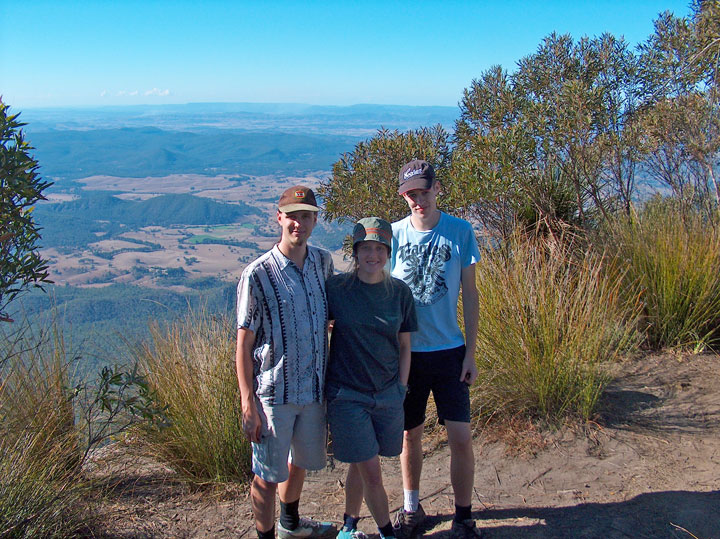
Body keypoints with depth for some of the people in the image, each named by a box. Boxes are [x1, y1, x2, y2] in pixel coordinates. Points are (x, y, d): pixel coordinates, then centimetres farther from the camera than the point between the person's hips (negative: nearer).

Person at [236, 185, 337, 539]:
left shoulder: (323, 262, 2)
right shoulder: (257, 274, -14)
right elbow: (243, 344, -11)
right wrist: (248, 404, -15)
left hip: (315, 387, 6)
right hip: (274, 392, -6)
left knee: (301, 460, 24)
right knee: (268, 473, 6)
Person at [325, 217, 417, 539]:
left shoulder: (400, 292, 0)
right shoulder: (335, 288, -8)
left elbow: (404, 346, 7)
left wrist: (401, 388, 3)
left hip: (388, 394, 3)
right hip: (347, 394, -2)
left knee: (360, 465, 14)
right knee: (371, 472, -1)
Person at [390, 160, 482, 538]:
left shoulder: (460, 232, -4)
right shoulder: (395, 234, -2)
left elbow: (469, 294, 0)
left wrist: (471, 353, -2)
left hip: (449, 351, -1)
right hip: (406, 351, 1)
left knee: (460, 436, -2)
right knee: (411, 434, 12)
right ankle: (411, 507, 32)